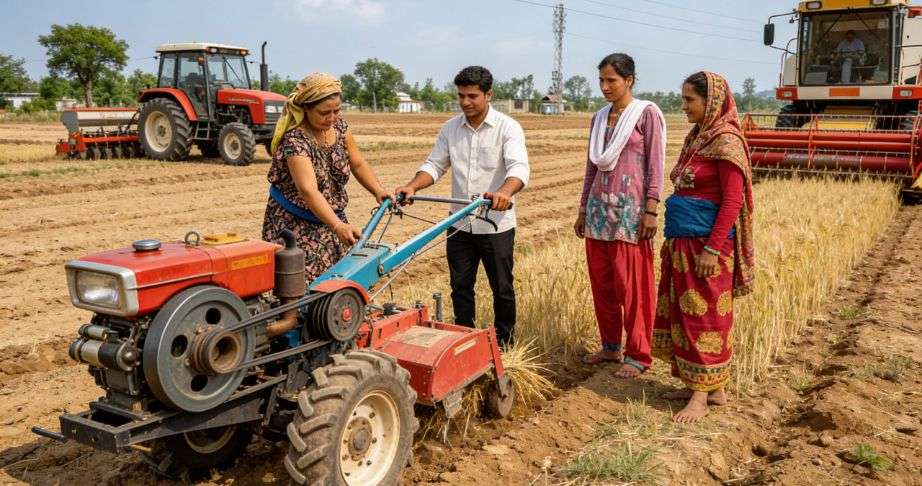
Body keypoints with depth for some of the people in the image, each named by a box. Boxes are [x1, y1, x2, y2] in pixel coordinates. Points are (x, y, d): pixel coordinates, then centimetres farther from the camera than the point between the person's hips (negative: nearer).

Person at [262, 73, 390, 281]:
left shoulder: (339, 126, -2)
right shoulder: (295, 140, -24)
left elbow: (358, 164, 7)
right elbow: (308, 190, -36)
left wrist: (378, 191, -11)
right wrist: (338, 226, -47)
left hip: (332, 219, 6)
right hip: (297, 226, -6)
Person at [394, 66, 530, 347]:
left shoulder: (507, 128, -10)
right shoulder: (450, 129, 6)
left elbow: (519, 168, -24)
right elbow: (435, 165, 4)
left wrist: (504, 192, -45)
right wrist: (412, 186, -16)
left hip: (496, 225, -4)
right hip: (460, 224, 4)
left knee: (502, 288, 9)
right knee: (460, 287, 12)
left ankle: (505, 343, 27)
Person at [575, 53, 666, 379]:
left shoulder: (646, 114, -3)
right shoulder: (599, 118, 14)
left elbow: (655, 164, -7)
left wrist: (651, 210, -13)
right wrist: (583, 210, 16)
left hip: (630, 208, -6)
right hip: (600, 207, 6)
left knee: (632, 285, -2)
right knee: (601, 283, 9)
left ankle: (638, 355, 8)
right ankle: (611, 346, 23)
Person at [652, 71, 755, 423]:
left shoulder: (726, 140, -13)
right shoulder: (696, 137, 14)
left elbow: (733, 200, -17)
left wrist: (712, 249, -21)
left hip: (706, 241, -9)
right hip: (682, 240, 9)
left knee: (704, 315, -2)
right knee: (684, 311, 12)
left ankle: (702, 396, 8)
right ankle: (710, 386, 24)